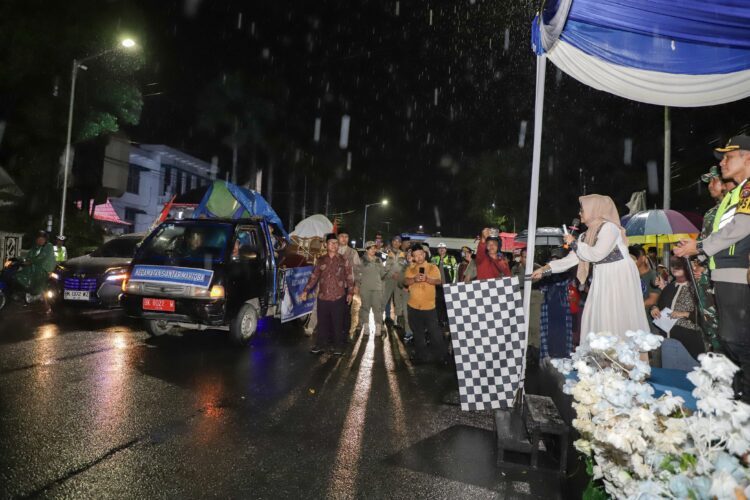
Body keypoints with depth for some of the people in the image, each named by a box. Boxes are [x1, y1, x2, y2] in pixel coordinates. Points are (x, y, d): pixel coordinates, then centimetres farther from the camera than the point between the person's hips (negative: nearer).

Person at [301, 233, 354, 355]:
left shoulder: (343, 260, 2)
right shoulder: (320, 260, 7)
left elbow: (349, 277, 2)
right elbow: (314, 277, 9)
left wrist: (350, 292, -7)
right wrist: (306, 291, 3)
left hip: (338, 298, -2)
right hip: (323, 297, 2)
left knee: (338, 323, 3)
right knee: (322, 323, 9)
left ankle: (338, 346, 15)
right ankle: (321, 344, 23)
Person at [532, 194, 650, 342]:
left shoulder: (609, 227, -13)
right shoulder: (587, 235, 10)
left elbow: (596, 255, -23)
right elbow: (570, 259, 8)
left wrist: (574, 243, -11)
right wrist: (544, 270, 3)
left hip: (619, 279, -8)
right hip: (601, 280, 8)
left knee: (618, 320, -5)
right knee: (595, 318, 5)